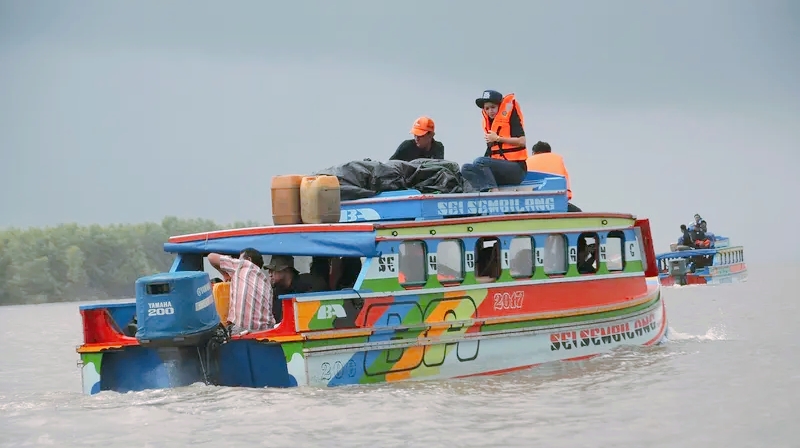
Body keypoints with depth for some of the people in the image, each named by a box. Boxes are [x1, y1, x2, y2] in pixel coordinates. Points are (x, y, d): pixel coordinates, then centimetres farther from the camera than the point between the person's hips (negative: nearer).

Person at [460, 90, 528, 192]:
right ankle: (486, 192, -35)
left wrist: (497, 138, -12)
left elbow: (521, 141, -14)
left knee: (479, 162, -27)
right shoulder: (489, 123, 17)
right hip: (500, 168, 8)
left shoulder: (510, 118, -2)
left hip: (517, 169, -7)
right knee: (466, 168, -13)